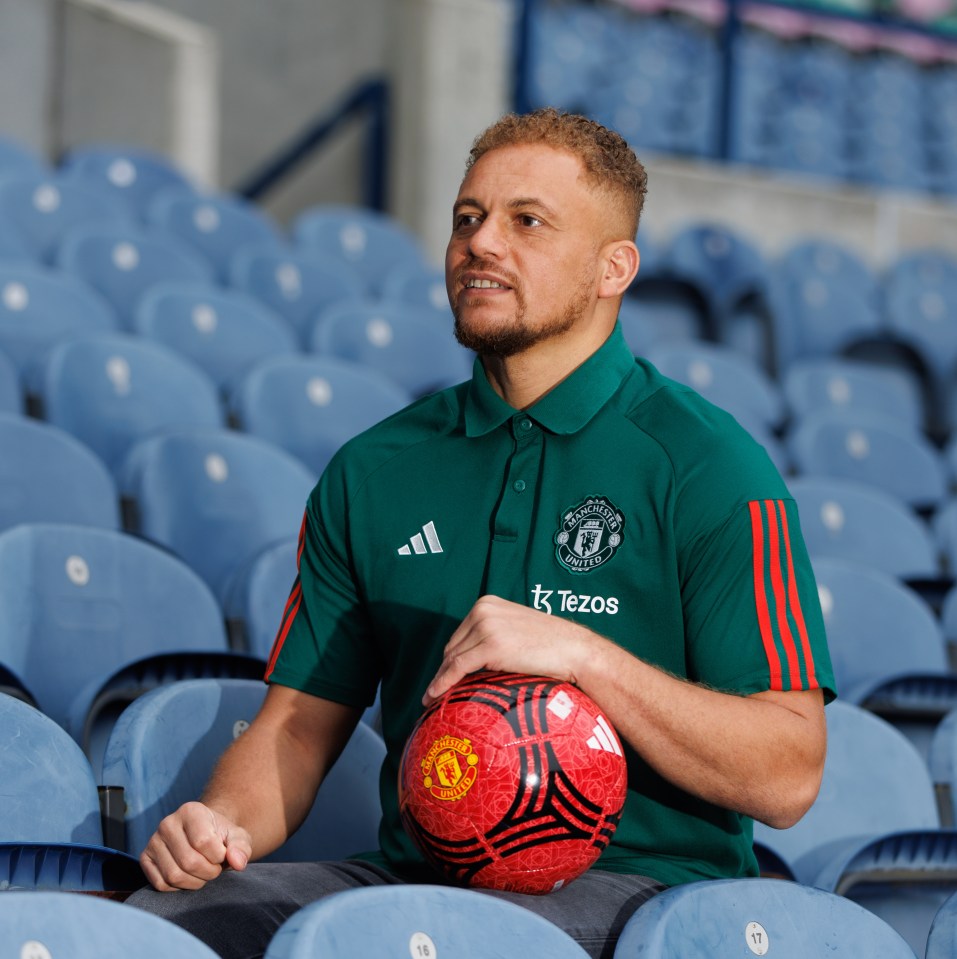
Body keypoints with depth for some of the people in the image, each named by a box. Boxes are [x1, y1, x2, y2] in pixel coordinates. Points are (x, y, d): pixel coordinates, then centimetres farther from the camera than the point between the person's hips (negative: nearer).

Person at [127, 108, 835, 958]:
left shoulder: (707, 465, -2)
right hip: (411, 874, 5)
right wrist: (224, 824, -7)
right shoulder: (371, 472, 14)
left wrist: (583, 655, -19)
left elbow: (787, 777, -9)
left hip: (632, 880, -4)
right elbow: (301, 721, 15)